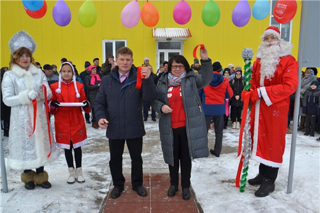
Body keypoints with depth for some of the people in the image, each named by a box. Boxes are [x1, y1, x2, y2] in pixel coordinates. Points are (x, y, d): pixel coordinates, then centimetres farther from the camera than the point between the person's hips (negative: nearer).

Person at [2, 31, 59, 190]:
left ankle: (40, 176, 25)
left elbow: (49, 94, 5)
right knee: (25, 145, 4)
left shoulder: (38, 73, 7)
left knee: (40, 143, 9)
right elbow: (7, 100, -9)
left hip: (39, 116, 3)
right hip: (21, 118, -3)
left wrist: (42, 93, -17)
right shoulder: (9, 75, -3)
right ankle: (28, 177, 26)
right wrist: (26, 96, -20)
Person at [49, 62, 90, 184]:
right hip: (62, 122, 0)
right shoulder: (54, 87, 2)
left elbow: (83, 101, 5)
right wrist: (53, 104, -18)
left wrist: (86, 104, -17)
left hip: (77, 121, 0)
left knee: (77, 146, 8)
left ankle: (79, 171, 23)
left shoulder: (79, 86, 2)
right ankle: (71, 172, 25)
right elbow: (51, 106, 5)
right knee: (67, 147, 10)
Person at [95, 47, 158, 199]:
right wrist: (100, 117, -13)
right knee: (115, 159, 16)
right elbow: (99, 102, 6)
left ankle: (137, 184, 36)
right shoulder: (106, 80, 2)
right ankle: (118, 185, 37)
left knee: (136, 158, 15)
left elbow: (150, 97, -19)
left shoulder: (139, 79, -3)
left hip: (134, 128, -1)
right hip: (114, 129, 2)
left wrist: (148, 79, -34)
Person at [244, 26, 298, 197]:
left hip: (276, 109, -5)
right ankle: (262, 174, 27)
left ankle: (270, 181, 11)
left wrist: (262, 92, -20)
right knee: (260, 139, 11)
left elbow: (290, 86, -17)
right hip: (259, 108, 6)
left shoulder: (289, 61, -6)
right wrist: (250, 93, -5)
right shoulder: (259, 61, 13)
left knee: (273, 141, 1)